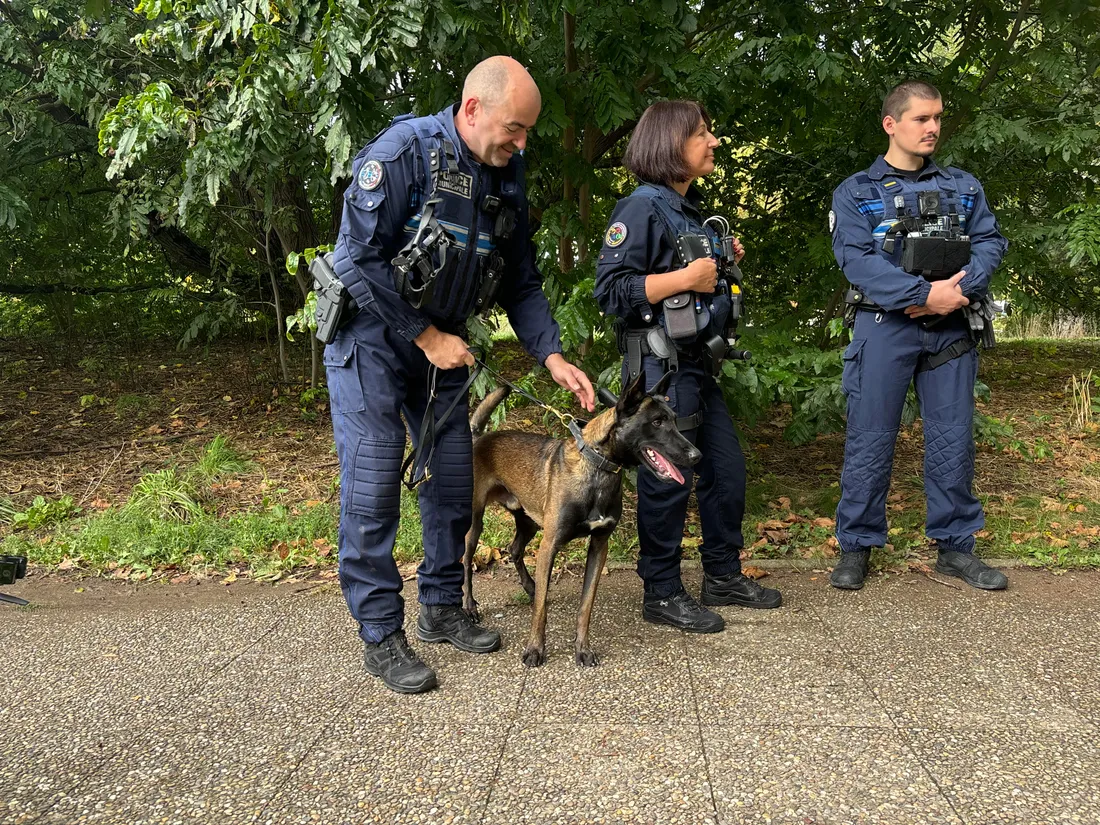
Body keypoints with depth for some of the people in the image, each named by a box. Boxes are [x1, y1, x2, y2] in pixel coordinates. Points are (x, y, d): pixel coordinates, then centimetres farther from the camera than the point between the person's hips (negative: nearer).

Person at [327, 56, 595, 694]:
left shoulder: (507, 176, 1)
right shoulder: (404, 151, -20)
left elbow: (521, 281, 8)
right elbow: (360, 259, -23)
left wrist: (553, 357, -3)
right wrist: (426, 336, -19)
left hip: (443, 342, 7)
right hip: (372, 335, -7)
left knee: (453, 476, 8)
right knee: (373, 481, -7)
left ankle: (442, 607, 25)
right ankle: (381, 636, 3)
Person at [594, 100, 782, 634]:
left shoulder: (692, 208, 16)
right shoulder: (642, 208, -12)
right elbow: (611, 291, -20)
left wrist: (723, 260, 10)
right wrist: (684, 278, -20)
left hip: (696, 360, 10)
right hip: (660, 364, -10)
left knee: (726, 468, 14)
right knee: (668, 477, -2)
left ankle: (724, 575, 29)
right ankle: (662, 594, 12)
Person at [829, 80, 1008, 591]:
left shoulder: (964, 188, 15)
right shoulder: (855, 193, 3)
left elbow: (991, 243, 4)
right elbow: (856, 260, -11)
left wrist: (959, 289, -16)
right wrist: (925, 294, -19)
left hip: (950, 329, 4)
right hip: (885, 326, -3)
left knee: (953, 439, 7)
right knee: (869, 439, -1)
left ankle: (955, 547, 19)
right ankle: (856, 548, 10)